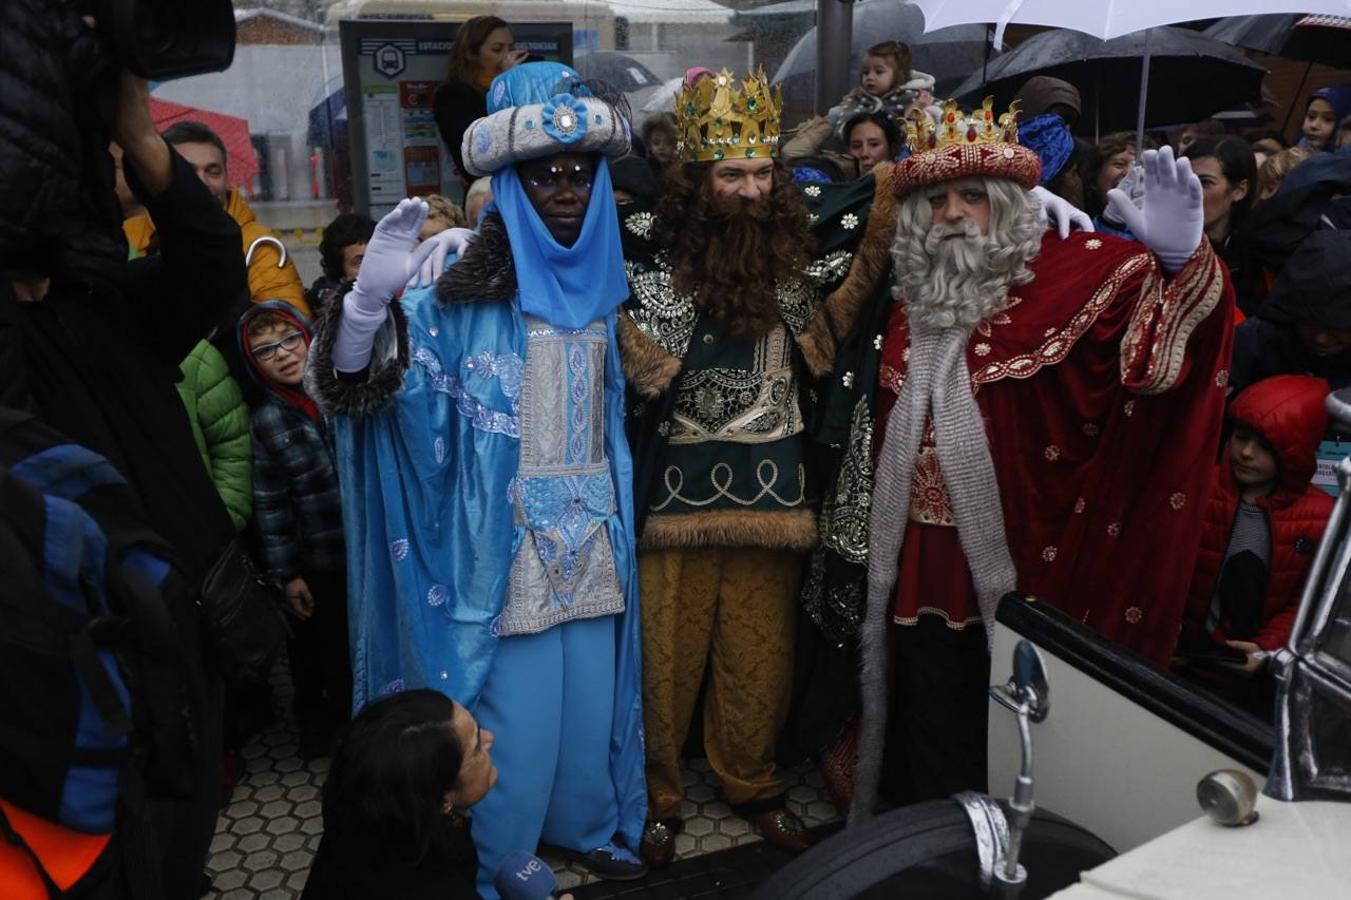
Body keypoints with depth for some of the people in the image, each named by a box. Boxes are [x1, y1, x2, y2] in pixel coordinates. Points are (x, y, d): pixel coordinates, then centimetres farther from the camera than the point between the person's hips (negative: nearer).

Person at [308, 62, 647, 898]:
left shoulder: (604, 281, 5)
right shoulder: (464, 289, -13)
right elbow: (352, 383, -21)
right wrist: (371, 297, -38)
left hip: (593, 537, 5)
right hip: (504, 543, -5)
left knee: (592, 695, 19)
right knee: (510, 711, 4)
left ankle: (589, 823, 43)